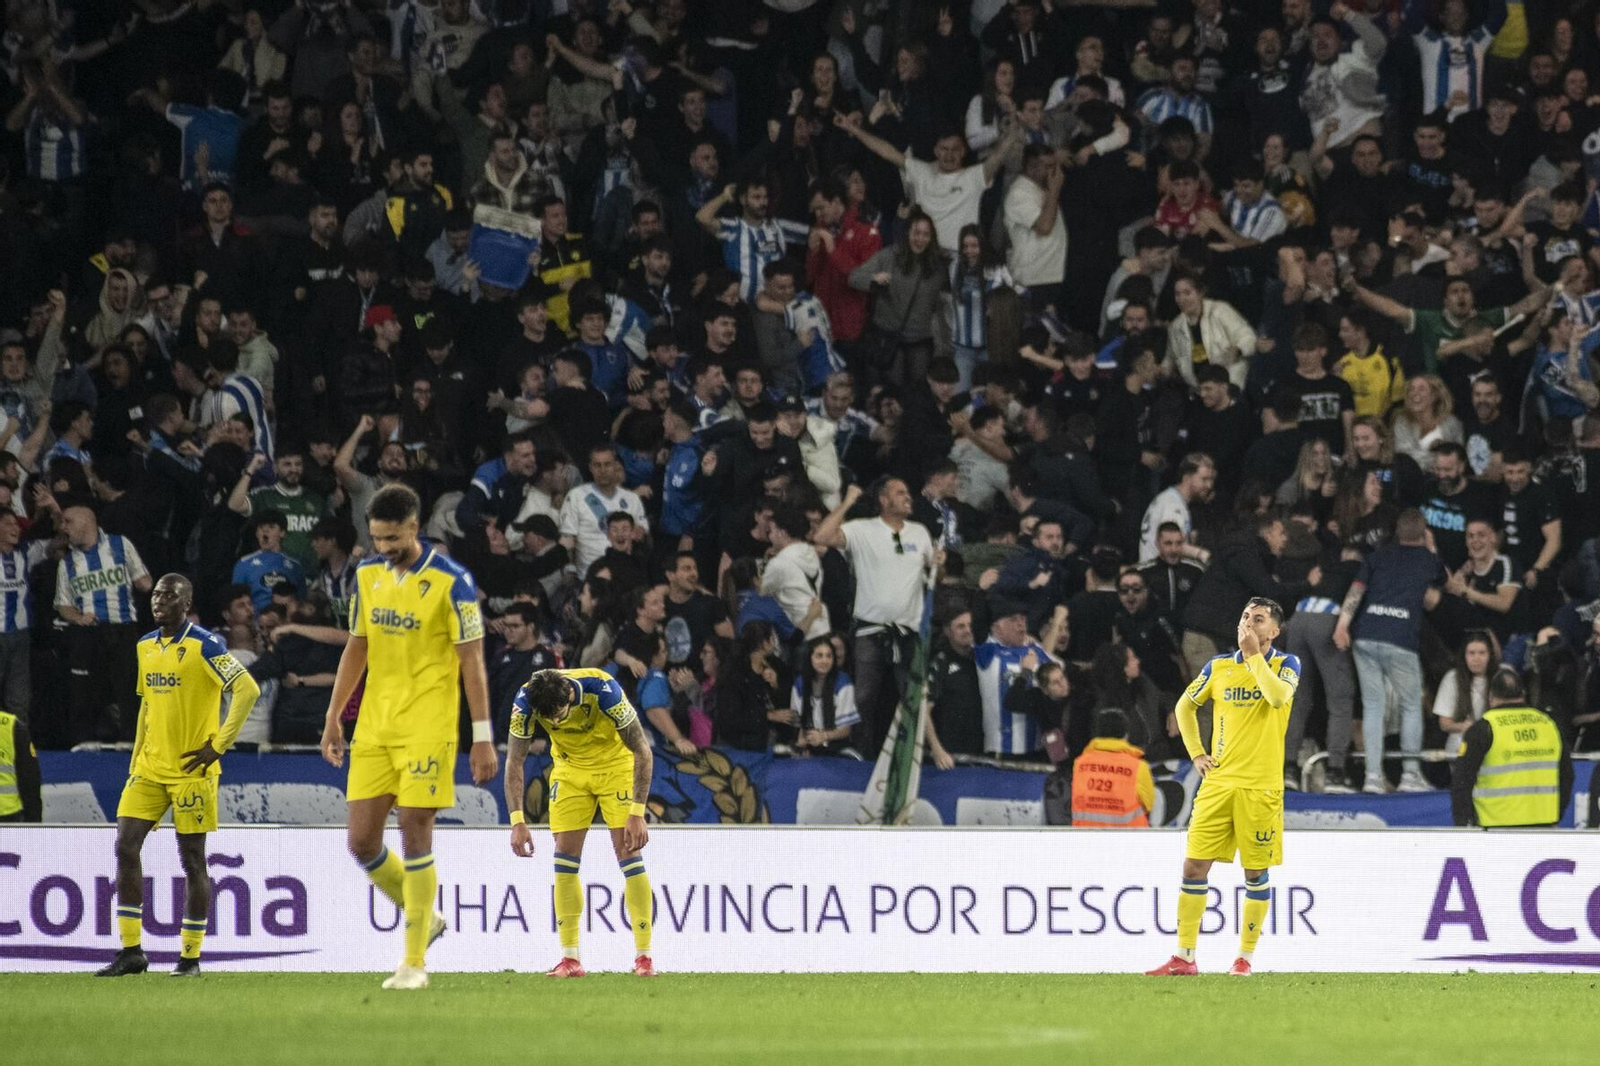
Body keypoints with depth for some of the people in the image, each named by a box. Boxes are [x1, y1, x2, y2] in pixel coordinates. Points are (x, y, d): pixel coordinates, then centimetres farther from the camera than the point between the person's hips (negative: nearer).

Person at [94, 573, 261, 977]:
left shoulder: (205, 646, -11)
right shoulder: (146, 646, 11)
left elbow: (248, 689, -17)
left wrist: (218, 744, -18)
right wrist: (136, 758, 16)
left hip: (191, 770, -6)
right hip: (150, 769, 6)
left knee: (192, 860, -1)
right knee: (126, 847, -4)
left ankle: (191, 956, 7)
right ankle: (130, 951, 2)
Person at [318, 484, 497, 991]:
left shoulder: (451, 582, -9)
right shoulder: (368, 575, 8)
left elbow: (472, 661, -8)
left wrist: (483, 736, -10)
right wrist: (333, 717, 14)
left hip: (427, 727, -6)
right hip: (374, 725, 6)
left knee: (415, 834, -8)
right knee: (361, 840, 0)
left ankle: (415, 962, -1)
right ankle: (424, 916, 24)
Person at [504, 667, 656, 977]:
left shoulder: (602, 690, -34)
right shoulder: (526, 701, -25)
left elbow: (642, 750, -25)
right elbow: (514, 761, -13)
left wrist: (637, 814, -26)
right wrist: (517, 821, -22)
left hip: (616, 762, -3)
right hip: (570, 767, 3)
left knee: (628, 852, -12)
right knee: (565, 854, -6)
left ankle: (644, 956, -9)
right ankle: (570, 958, -2)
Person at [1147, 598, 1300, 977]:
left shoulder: (1286, 664, 0)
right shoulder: (1218, 667, 9)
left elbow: (1278, 696, -22)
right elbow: (1184, 707, 23)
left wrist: (1254, 654, -15)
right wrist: (1197, 753, 12)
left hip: (1261, 786, -3)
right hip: (1218, 783, 3)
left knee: (1255, 874, 1)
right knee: (1194, 866, -2)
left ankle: (1245, 957, 11)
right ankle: (1184, 957, 3)